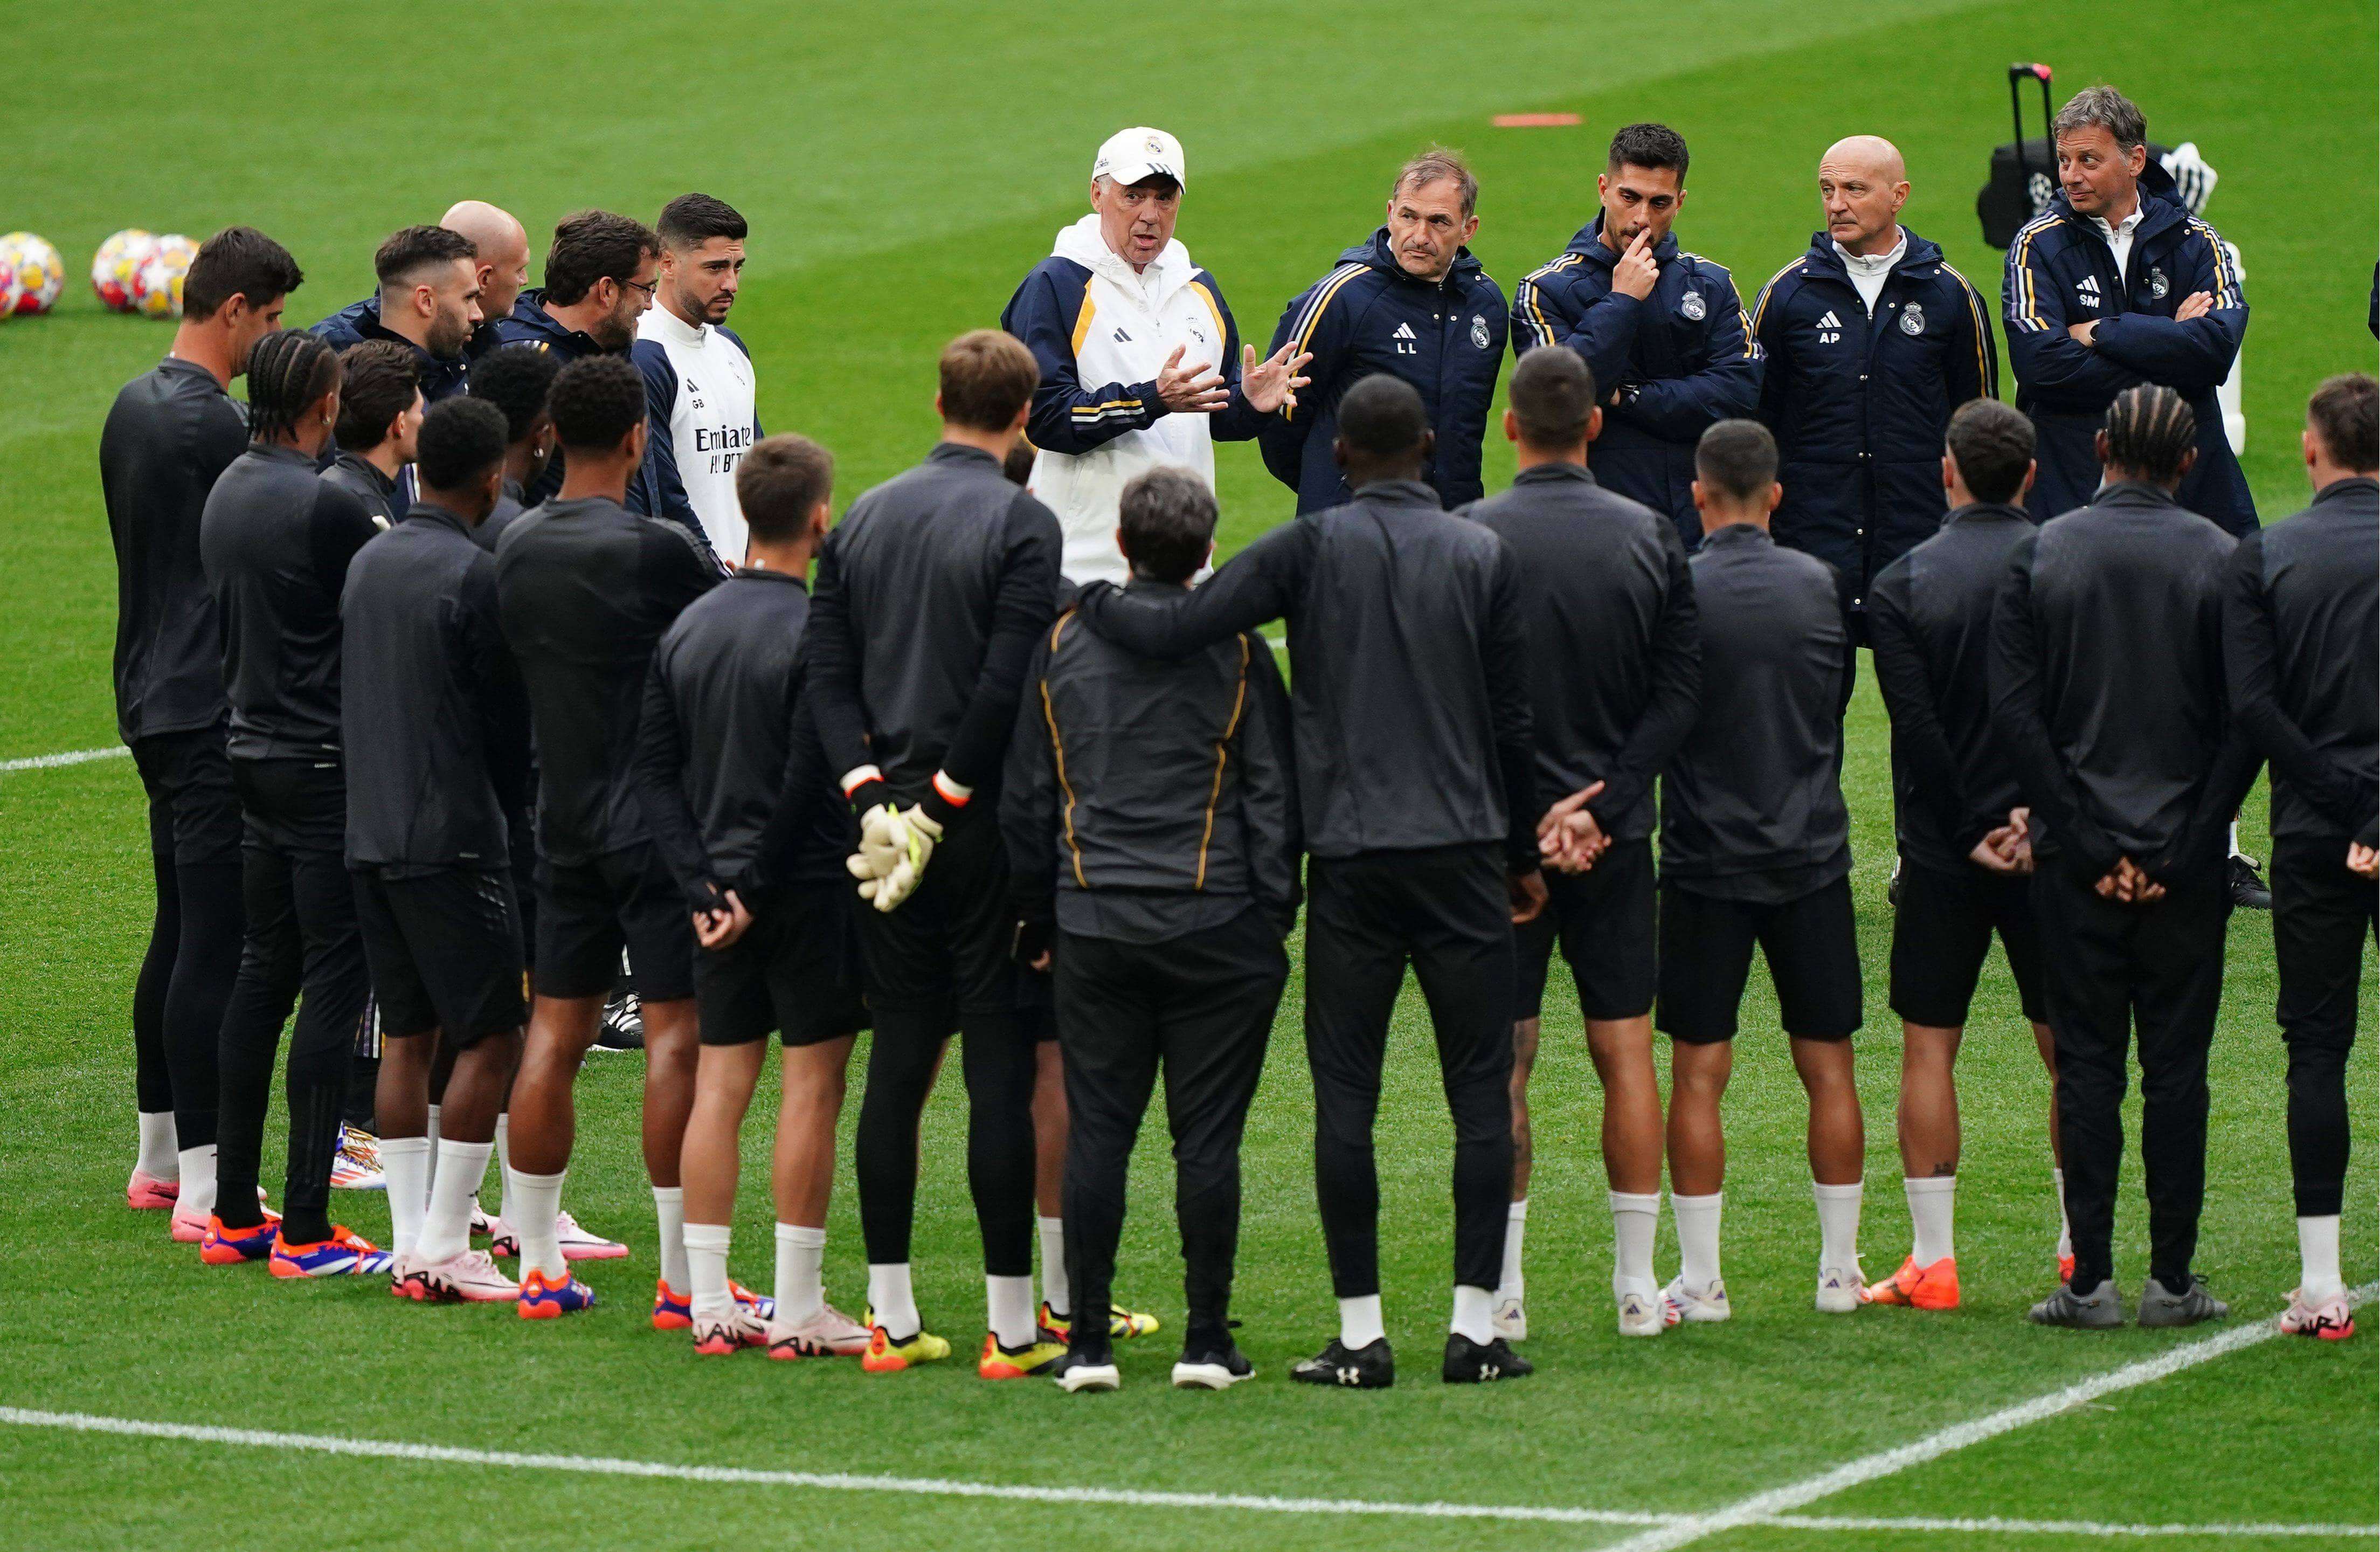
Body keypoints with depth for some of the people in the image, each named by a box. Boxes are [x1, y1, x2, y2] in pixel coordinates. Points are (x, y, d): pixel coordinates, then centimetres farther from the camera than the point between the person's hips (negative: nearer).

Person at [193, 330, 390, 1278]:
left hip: (253, 756, 9)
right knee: (337, 982, -5)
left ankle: (234, 1216, 16)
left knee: (263, 974, 14)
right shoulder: (324, 508, -18)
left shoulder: (228, 491, 9)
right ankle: (305, 1229, -6)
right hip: (326, 765, -9)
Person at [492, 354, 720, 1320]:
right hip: (657, 822, -7)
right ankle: (682, 1276, -4)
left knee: (554, 1031, 10)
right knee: (677, 1034, -3)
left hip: (564, 821, 7)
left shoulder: (516, 550, 4)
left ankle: (537, 1266, 13)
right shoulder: (655, 552, -16)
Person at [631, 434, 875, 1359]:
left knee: (719, 1086, 8)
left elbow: (654, 770, 5)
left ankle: (710, 1305, 8)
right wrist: (758, 887, -7)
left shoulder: (688, 629, 8)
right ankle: (799, 1310, 1)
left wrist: (704, 883, 1)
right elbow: (811, 777, -16)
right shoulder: (816, 631, -13)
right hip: (809, 890, -6)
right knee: (812, 1083, 0)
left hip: (720, 892, 6)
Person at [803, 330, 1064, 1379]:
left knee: (897, 1061, 9)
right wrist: (943, 797, -9)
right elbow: (1009, 689, -17)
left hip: (888, 816, 5)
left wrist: (872, 789, -4)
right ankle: (1010, 1327, -2)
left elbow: (825, 672, 3)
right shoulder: (1021, 525, -8)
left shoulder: (861, 521, 10)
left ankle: (891, 1319, 10)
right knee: (1001, 1065, -2)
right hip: (985, 825, -5)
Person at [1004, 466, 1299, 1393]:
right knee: (1207, 1137, 2)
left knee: (1096, 1134, 5)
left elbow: (1025, 796, 11)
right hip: (1215, 928, -2)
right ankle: (1207, 1342, 3)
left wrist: (1037, 916, 18)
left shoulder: (1065, 645, 6)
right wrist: (1274, 918, 6)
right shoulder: (1235, 650, -2)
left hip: (1094, 928, 2)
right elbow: (1272, 796, 0)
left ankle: (1087, 1342, 4)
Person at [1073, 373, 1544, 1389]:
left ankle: (1360, 1335, 1)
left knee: (1345, 1096, 3)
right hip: (1464, 853, 1)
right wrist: (1525, 854, 17)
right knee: (1482, 1093, 5)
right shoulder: (1484, 557, 4)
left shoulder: (1311, 550, -2)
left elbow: (1178, 628, -11)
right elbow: (1512, 722, 7)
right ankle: (1475, 1326, 1)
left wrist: (1084, 596, 7)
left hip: (1350, 857, -1)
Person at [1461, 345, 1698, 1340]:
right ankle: (1637, 1286, 8)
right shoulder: (1650, 537, 0)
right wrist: (1602, 804, -7)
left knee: (1503, 1064, 3)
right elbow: (1679, 689, -3)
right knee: (1626, 1054, 8)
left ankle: (1501, 1289, 4)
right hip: (1618, 843, 2)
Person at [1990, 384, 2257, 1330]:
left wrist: (2085, 844, -5)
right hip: (2187, 862, 0)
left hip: (2077, 860, 0)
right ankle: (2172, 1279, 6)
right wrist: (2186, 848, -5)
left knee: (2086, 1065, 4)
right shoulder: (2222, 562, -3)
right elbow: (2245, 723, -7)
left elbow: (2014, 712, -6)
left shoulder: (2040, 556, -1)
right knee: (2177, 1066, 5)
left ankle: (2091, 1279, 2)